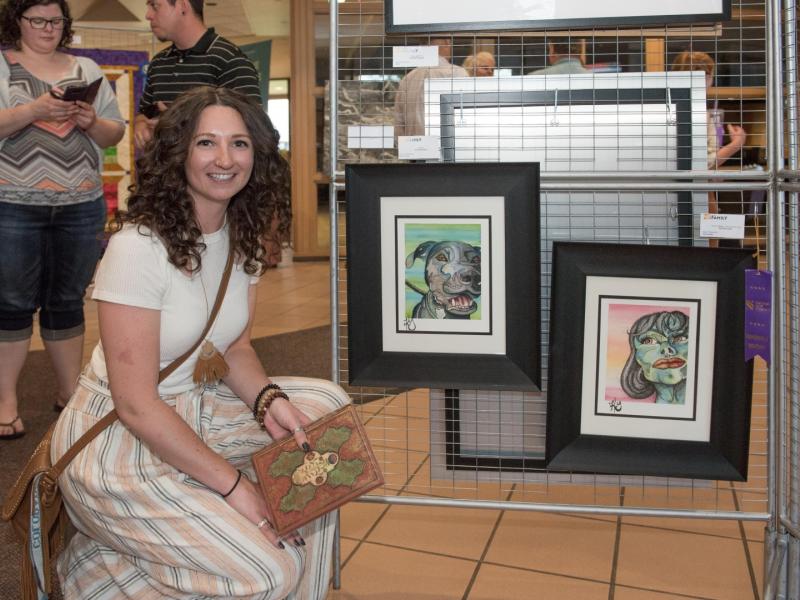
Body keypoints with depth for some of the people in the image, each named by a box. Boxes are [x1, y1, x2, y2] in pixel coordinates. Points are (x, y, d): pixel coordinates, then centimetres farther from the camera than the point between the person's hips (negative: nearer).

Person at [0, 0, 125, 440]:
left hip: (81, 206, 3)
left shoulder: (86, 69, 14)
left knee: (68, 302, 10)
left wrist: (91, 122, -8)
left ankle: (70, 390, 20)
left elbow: (114, 135, 12)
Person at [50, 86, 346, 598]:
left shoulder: (242, 236, 1)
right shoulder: (138, 247, -23)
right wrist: (233, 484, -20)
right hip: (120, 445, -8)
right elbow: (136, 404, -22)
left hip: (197, 412, 8)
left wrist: (268, 400, -11)